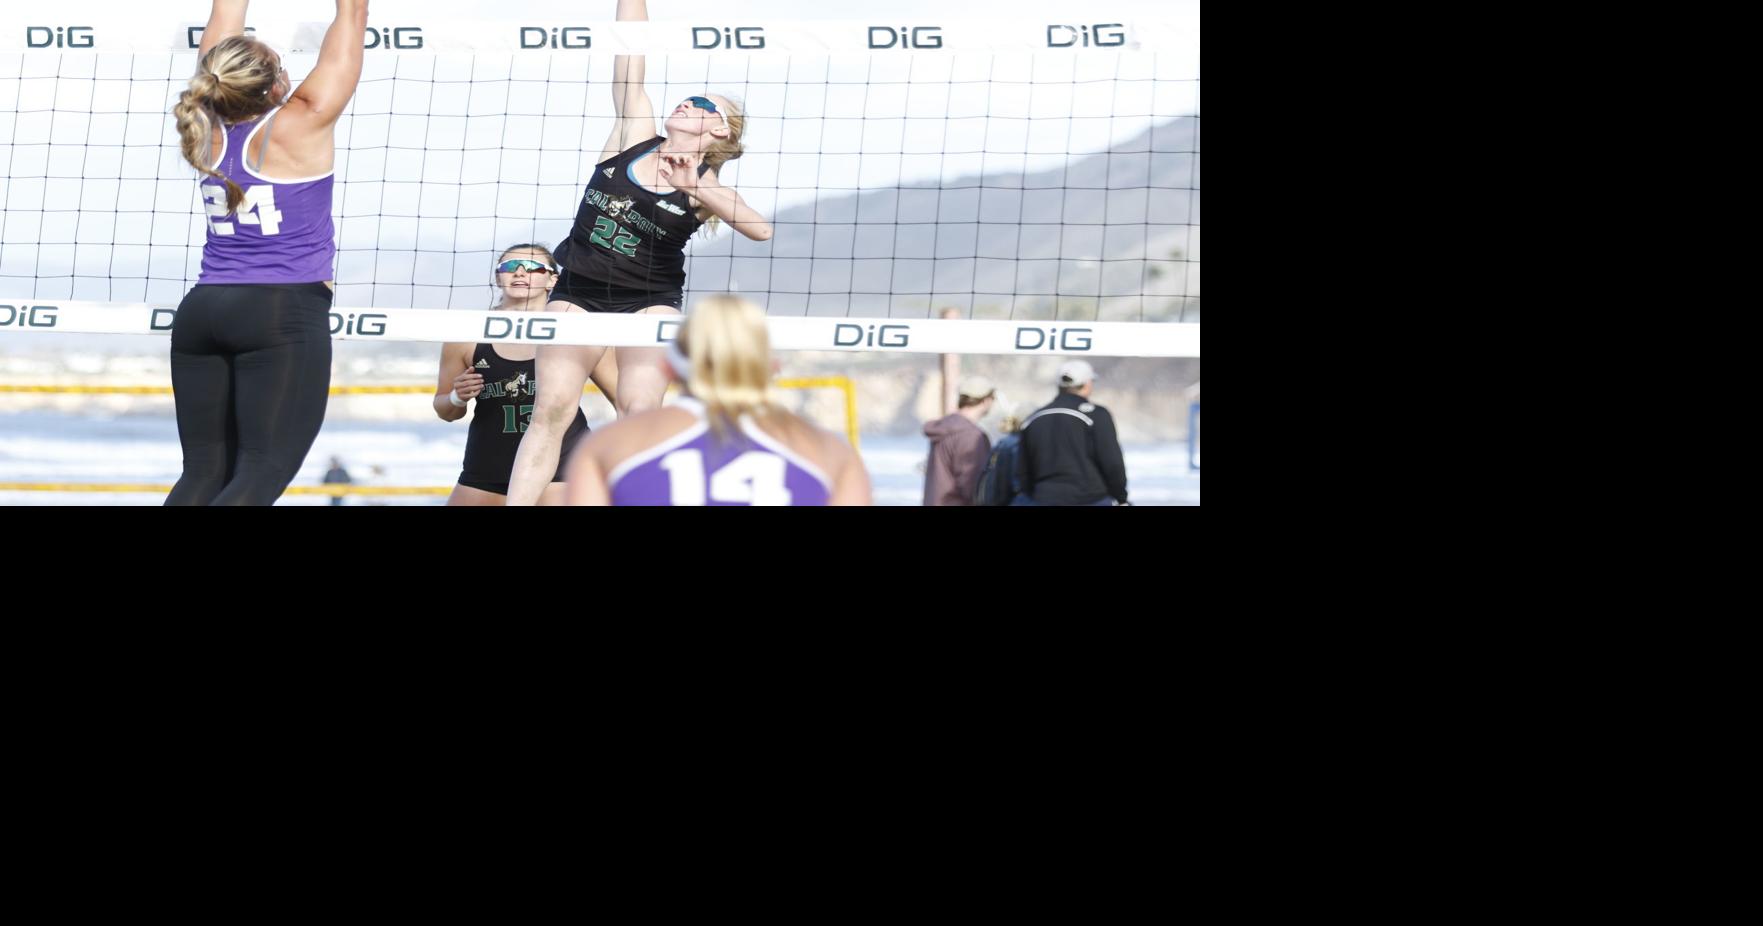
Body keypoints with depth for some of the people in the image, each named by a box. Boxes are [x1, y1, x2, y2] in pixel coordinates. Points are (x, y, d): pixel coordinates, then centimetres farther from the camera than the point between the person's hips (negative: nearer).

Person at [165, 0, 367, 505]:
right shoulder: (302, 125, -7)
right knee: (262, 474, -9)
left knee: (204, 474, 6)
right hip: (284, 316, -6)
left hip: (203, 312, 6)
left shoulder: (210, 128, 5)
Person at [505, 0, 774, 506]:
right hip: (578, 291, 2)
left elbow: (760, 229, -22)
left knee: (639, 411, -14)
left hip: (650, 300, -2)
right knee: (551, 411, -4)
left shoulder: (707, 185, -4)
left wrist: (696, 190, -31)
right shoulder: (635, 136, 2)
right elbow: (630, 55, -3)